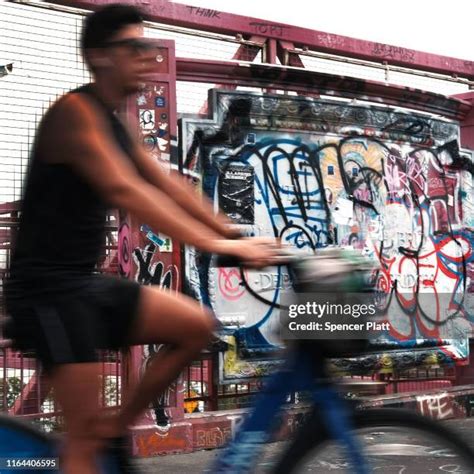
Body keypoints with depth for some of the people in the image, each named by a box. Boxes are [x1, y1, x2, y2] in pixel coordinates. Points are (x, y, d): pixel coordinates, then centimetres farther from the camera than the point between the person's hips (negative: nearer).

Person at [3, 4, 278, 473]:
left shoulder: (113, 124, 14)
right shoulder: (75, 111, -16)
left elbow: (169, 186, 10)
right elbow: (125, 191, -29)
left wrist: (237, 235, 1)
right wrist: (216, 245, -34)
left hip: (85, 284, 9)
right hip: (47, 290, -9)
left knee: (196, 325, 2)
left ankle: (116, 426, 11)